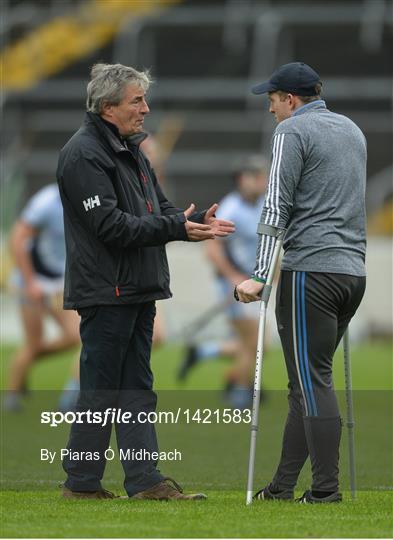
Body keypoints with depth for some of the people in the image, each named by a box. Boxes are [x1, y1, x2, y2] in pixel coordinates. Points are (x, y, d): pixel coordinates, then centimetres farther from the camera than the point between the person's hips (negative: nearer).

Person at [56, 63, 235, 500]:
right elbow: (110, 225, -21)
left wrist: (196, 221, -2)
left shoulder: (130, 151, 17)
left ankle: (145, 481, 7)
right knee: (99, 391, -3)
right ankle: (81, 482, 4)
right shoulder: (83, 154, -14)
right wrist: (177, 228, -23)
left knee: (136, 390, 7)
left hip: (137, 292, 9)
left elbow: (159, 209, 18)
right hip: (105, 292, -9)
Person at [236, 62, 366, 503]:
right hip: (354, 270, 8)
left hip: (310, 270, -8)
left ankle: (326, 490, -10)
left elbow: (277, 207, -11)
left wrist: (260, 277, -13)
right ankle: (283, 485, 12)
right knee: (309, 381, 11)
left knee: (311, 382, -7)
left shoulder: (293, 131, -4)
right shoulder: (352, 130, 20)